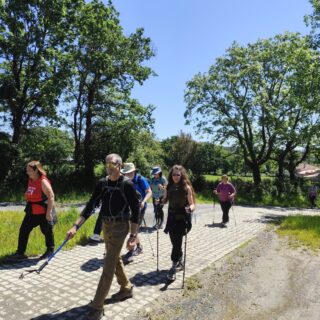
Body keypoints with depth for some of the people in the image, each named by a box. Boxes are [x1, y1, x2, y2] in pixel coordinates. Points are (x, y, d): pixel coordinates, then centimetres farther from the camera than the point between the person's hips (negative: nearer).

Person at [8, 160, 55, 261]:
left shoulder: (43, 181, -19)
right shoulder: (30, 181, 7)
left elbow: (51, 197, -22)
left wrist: (49, 212, -23)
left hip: (43, 212, -8)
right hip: (31, 212, 8)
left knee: (47, 231, 9)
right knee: (23, 230, 5)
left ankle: (50, 251, 28)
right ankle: (20, 253, 15)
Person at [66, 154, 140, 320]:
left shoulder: (127, 184, -16)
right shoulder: (102, 183, -1)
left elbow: (135, 210, -13)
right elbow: (90, 206, 0)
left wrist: (133, 235, -16)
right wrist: (75, 226, -8)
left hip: (120, 227, -6)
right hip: (106, 226, 7)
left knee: (108, 266, -3)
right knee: (115, 259, 21)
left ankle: (97, 306, 10)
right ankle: (126, 288, 43)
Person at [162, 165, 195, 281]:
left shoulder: (186, 187, -11)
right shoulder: (169, 186, 1)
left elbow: (192, 204, -11)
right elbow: (165, 199, 13)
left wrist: (191, 208, -33)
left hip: (182, 218, -5)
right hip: (171, 217, 5)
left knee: (177, 243, -7)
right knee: (174, 242, 15)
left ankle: (173, 268, 2)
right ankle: (179, 263, 36)